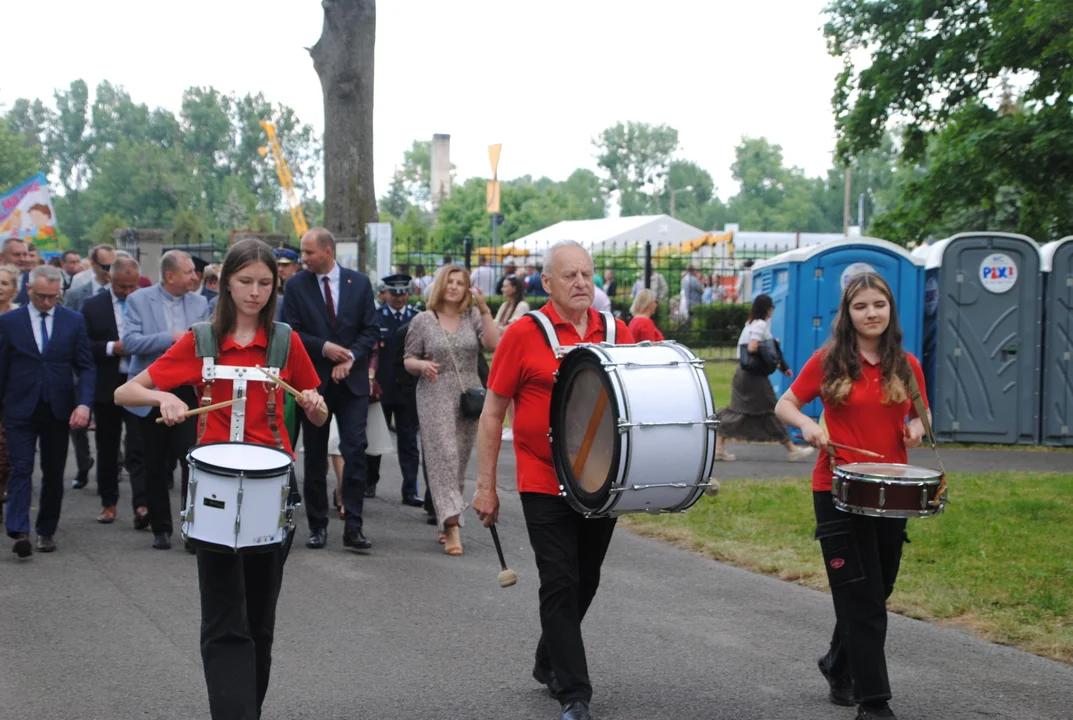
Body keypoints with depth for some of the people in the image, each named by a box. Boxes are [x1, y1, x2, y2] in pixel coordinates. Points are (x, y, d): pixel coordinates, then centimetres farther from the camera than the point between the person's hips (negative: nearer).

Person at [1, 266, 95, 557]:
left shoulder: (74, 321, 3)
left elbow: (86, 367, 2)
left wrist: (84, 403, -12)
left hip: (59, 410, 2)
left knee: (54, 473, 7)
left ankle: (46, 531, 19)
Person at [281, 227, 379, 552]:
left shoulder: (359, 282, 3)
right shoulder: (296, 285, 0)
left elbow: (371, 329, 2)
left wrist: (350, 357, -11)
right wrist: (323, 348, -15)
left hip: (352, 379, 0)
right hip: (313, 379, 0)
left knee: (355, 451, -9)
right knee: (315, 457, 7)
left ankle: (353, 527, -7)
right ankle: (317, 525, 16)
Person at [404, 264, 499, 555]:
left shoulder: (473, 317, 6)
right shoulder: (422, 321, 2)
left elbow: (493, 343, -10)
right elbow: (408, 361, 5)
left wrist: (485, 310, -16)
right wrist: (422, 365, -16)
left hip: (469, 397, 3)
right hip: (435, 399, -3)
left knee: (460, 460, 8)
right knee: (443, 458, -13)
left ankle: (446, 522, 20)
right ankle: (452, 527, -19)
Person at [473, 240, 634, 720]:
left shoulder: (616, 333, 5)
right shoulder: (525, 334, -6)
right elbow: (492, 412, -2)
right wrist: (485, 486, -3)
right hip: (546, 484, -4)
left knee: (585, 582, 15)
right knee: (561, 585, -5)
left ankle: (549, 664, 36)